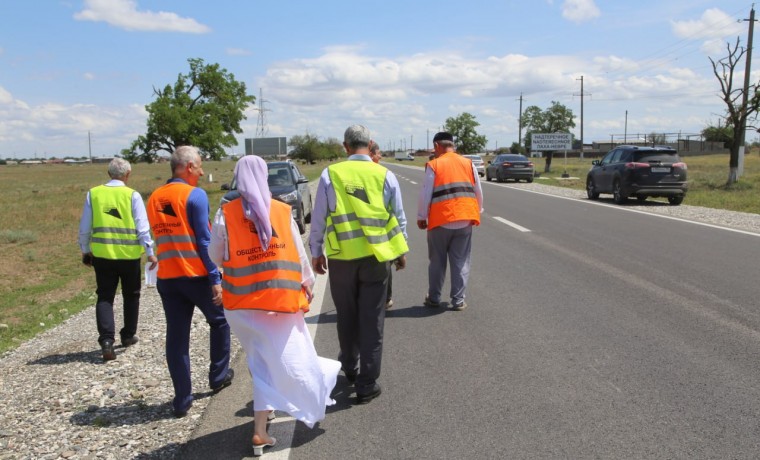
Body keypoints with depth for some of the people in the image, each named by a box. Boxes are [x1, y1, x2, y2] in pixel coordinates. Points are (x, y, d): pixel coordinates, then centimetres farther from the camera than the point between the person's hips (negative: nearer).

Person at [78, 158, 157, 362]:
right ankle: (128, 336, 28)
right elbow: (142, 228, -8)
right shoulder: (132, 195, -6)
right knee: (131, 295, 16)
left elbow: (84, 228, 6)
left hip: (102, 255, 1)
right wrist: (150, 252, -1)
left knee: (105, 297, 7)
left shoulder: (94, 194, 1)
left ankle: (107, 339, -7)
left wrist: (85, 250, 18)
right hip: (129, 255, -1)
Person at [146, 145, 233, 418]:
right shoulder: (195, 195, -11)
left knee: (176, 336, 7)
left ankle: (182, 400, 11)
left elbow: (162, 238, 15)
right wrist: (216, 278, -13)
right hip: (196, 275, -5)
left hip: (166, 277, 5)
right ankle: (218, 376, 28)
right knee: (220, 321, 18)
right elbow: (205, 240, -15)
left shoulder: (154, 198, 10)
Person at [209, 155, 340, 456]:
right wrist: (307, 282, 16)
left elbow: (215, 256, 3)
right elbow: (299, 253, 3)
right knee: (285, 359, 9)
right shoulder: (283, 211, -2)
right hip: (282, 297, -1)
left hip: (242, 300, 2)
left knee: (263, 362, 13)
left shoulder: (225, 214, -4)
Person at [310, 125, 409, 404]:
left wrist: (316, 252, 13)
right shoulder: (385, 176, -2)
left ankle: (350, 369, 36)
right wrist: (402, 251, 18)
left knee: (347, 318, 18)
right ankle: (367, 384, 11)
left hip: (341, 258, 1)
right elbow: (399, 218, 5)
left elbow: (318, 219, 1)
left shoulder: (330, 175, -3)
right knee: (372, 321, 6)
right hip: (376, 257, 0)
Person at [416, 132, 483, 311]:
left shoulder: (433, 165, -5)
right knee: (460, 262, 10)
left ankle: (434, 298, 21)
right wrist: (477, 212, 23)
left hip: (441, 220, -2)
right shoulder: (468, 163, 6)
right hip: (465, 220, 3)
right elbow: (478, 192, 10)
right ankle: (458, 300, 12)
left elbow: (425, 194, -5)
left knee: (437, 261, 12)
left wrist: (421, 217, 6)